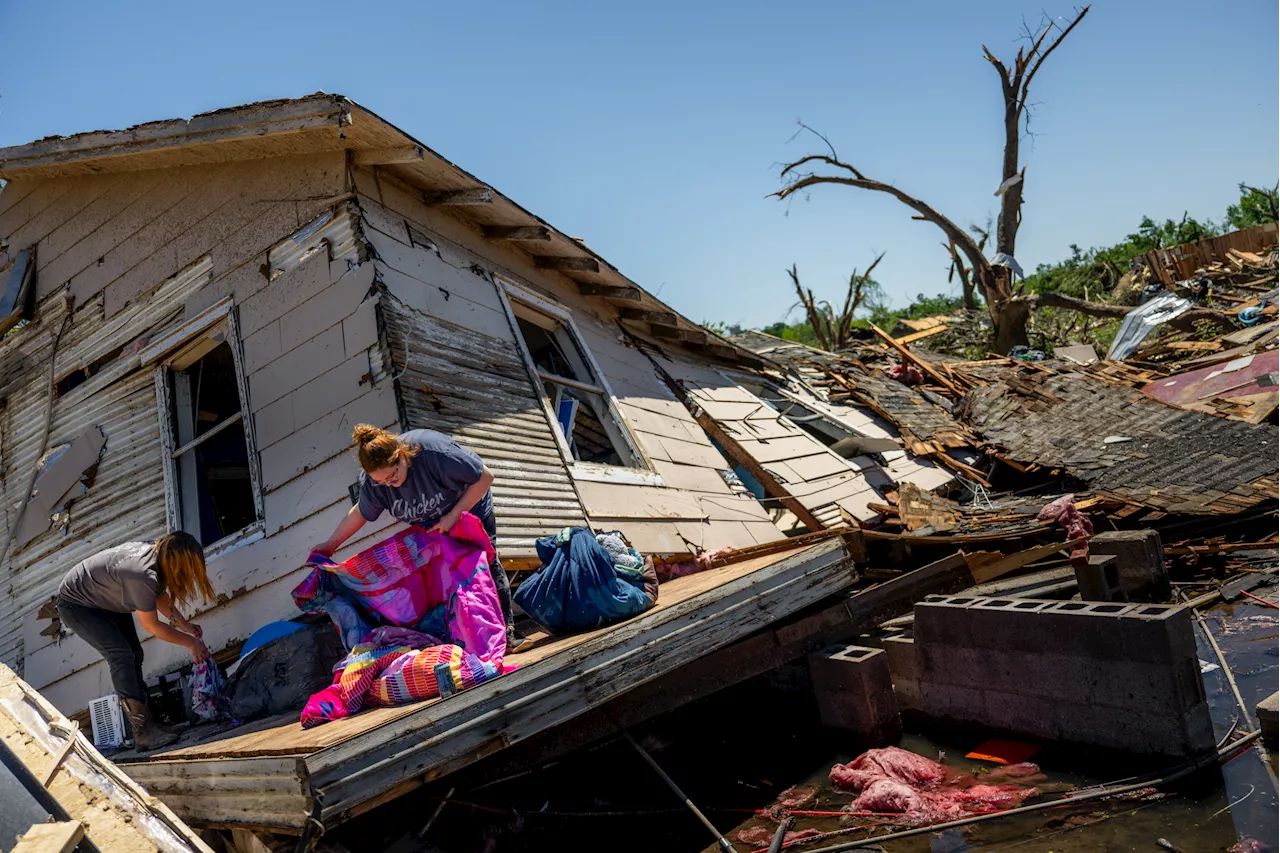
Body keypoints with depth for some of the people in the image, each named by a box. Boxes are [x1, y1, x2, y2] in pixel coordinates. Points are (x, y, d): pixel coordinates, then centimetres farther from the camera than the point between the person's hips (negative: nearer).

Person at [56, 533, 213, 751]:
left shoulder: (157, 552, -16)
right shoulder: (143, 576, -39)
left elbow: (160, 595, 5)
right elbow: (152, 626, -24)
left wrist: (184, 624, 1)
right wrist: (191, 642, -14)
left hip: (106, 601, 9)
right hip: (76, 605, -9)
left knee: (134, 655, 6)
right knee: (121, 654, -21)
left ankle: (141, 720, 12)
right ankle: (144, 732, -20)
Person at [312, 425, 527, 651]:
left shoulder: (434, 450, -42)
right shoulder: (372, 481, -24)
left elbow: (485, 477, -34)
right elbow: (360, 513, -3)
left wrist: (454, 515, -33)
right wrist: (330, 544, 3)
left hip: (470, 508, -4)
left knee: (487, 565, -3)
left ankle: (507, 630, 8)